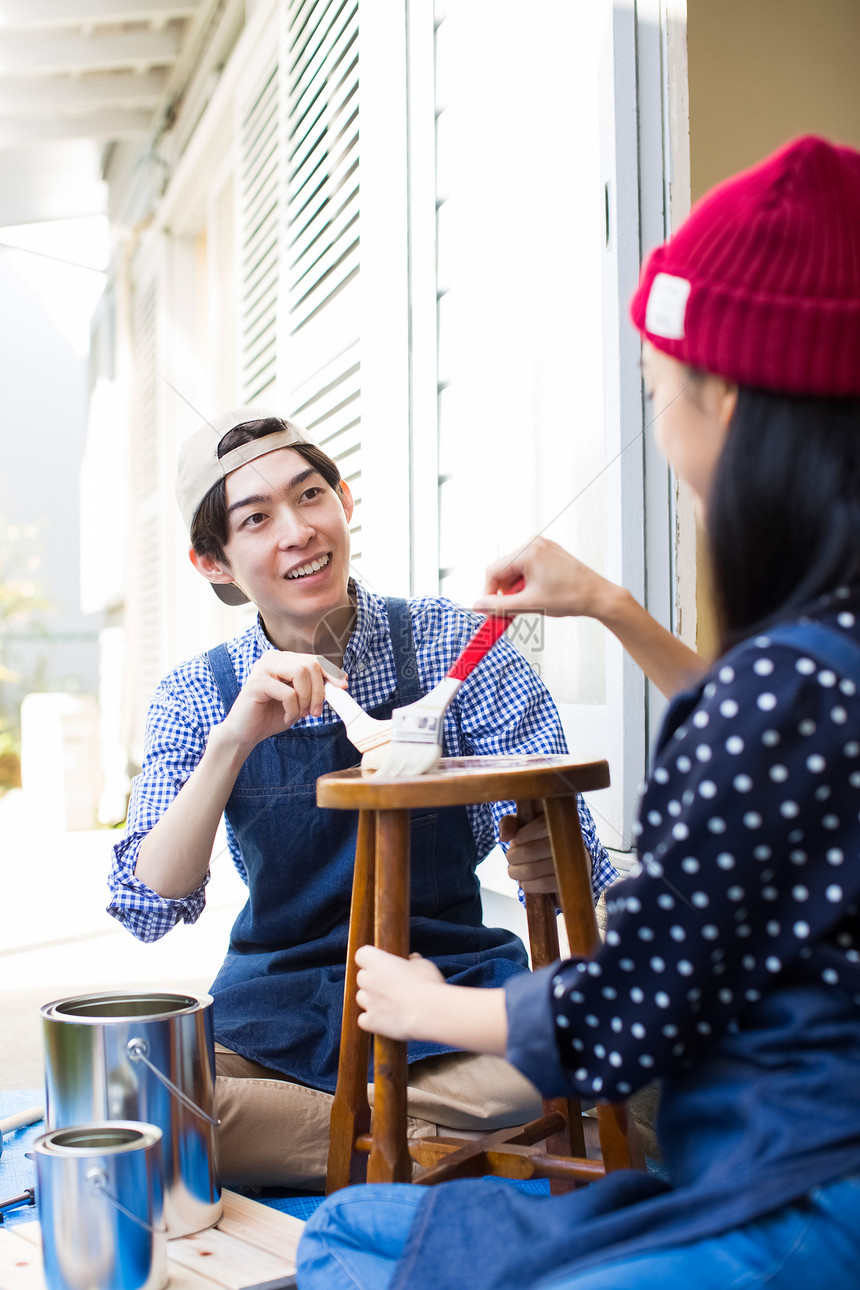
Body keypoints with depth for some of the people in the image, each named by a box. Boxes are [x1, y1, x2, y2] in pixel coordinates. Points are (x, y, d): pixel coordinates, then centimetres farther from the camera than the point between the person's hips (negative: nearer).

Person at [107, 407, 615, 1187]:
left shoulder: (451, 644, -5)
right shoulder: (198, 697, 0)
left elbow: (555, 838, -7)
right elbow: (147, 911, -11)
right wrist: (234, 740, -24)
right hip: (275, 1015, 1)